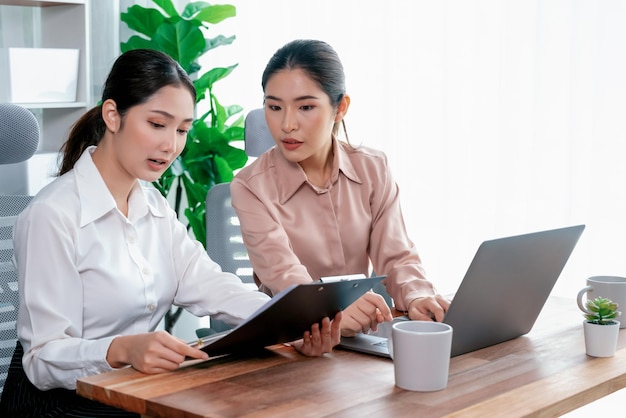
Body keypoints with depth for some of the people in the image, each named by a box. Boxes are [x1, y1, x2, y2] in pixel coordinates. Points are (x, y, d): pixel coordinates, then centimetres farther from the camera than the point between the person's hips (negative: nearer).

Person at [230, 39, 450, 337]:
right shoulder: (250, 188, -8)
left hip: (362, 333, 3)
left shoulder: (373, 169, 3)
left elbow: (396, 256, 0)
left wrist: (417, 297, -23)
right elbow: (284, 276, -21)